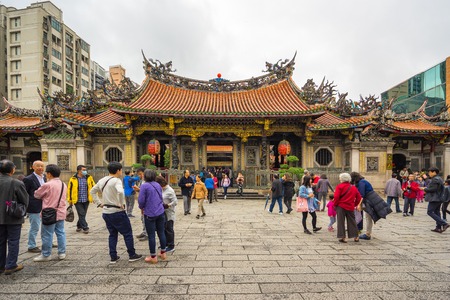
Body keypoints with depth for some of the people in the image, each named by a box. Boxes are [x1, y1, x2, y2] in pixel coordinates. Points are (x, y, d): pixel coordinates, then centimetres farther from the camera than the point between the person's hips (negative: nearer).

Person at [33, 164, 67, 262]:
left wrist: (45, 197, 19)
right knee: (61, 233, 12)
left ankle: (46, 255, 16)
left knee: (47, 235, 6)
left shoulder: (47, 185, -14)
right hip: (61, 213, 6)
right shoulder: (64, 185, 6)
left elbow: (36, 195, -1)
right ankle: (62, 253, 18)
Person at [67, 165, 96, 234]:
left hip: (86, 200, 3)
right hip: (78, 200, -3)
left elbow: (93, 187, 10)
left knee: (83, 214, 14)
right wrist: (70, 200, 4)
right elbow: (69, 189, 1)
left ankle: (79, 226, 33)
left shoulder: (89, 178, 1)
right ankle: (85, 227, 5)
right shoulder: (73, 179, -7)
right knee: (81, 214, -4)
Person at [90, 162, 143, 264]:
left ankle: (113, 257, 22)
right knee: (127, 233, 6)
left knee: (112, 234, 18)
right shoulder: (116, 180, -17)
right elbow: (120, 192, -36)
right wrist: (122, 204, -21)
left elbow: (92, 191, 20)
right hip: (117, 212, -7)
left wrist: (99, 203, 15)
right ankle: (132, 255, 14)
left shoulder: (101, 181, 9)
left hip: (106, 212, 8)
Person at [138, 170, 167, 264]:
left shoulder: (144, 186, -11)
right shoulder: (158, 185, 8)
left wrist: (142, 207, 9)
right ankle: (163, 253, 27)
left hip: (150, 214, -6)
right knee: (161, 233, 15)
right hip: (160, 212, 6)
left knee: (151, 235, 5)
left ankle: (153, 257, 16)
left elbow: (141, 200, -11)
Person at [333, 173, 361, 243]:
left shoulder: (339, 186, -8)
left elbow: (336, 197, -17)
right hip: (350, 207, 5)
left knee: (341, 222, 2)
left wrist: (335, 204, -4)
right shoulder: (353, 187, 10)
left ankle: (342, 237, 1)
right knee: (352, 221, 16)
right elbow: (359, 198, 11)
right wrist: (355, 204, 19)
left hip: (341, 206, -5)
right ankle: (355, 236, 21)